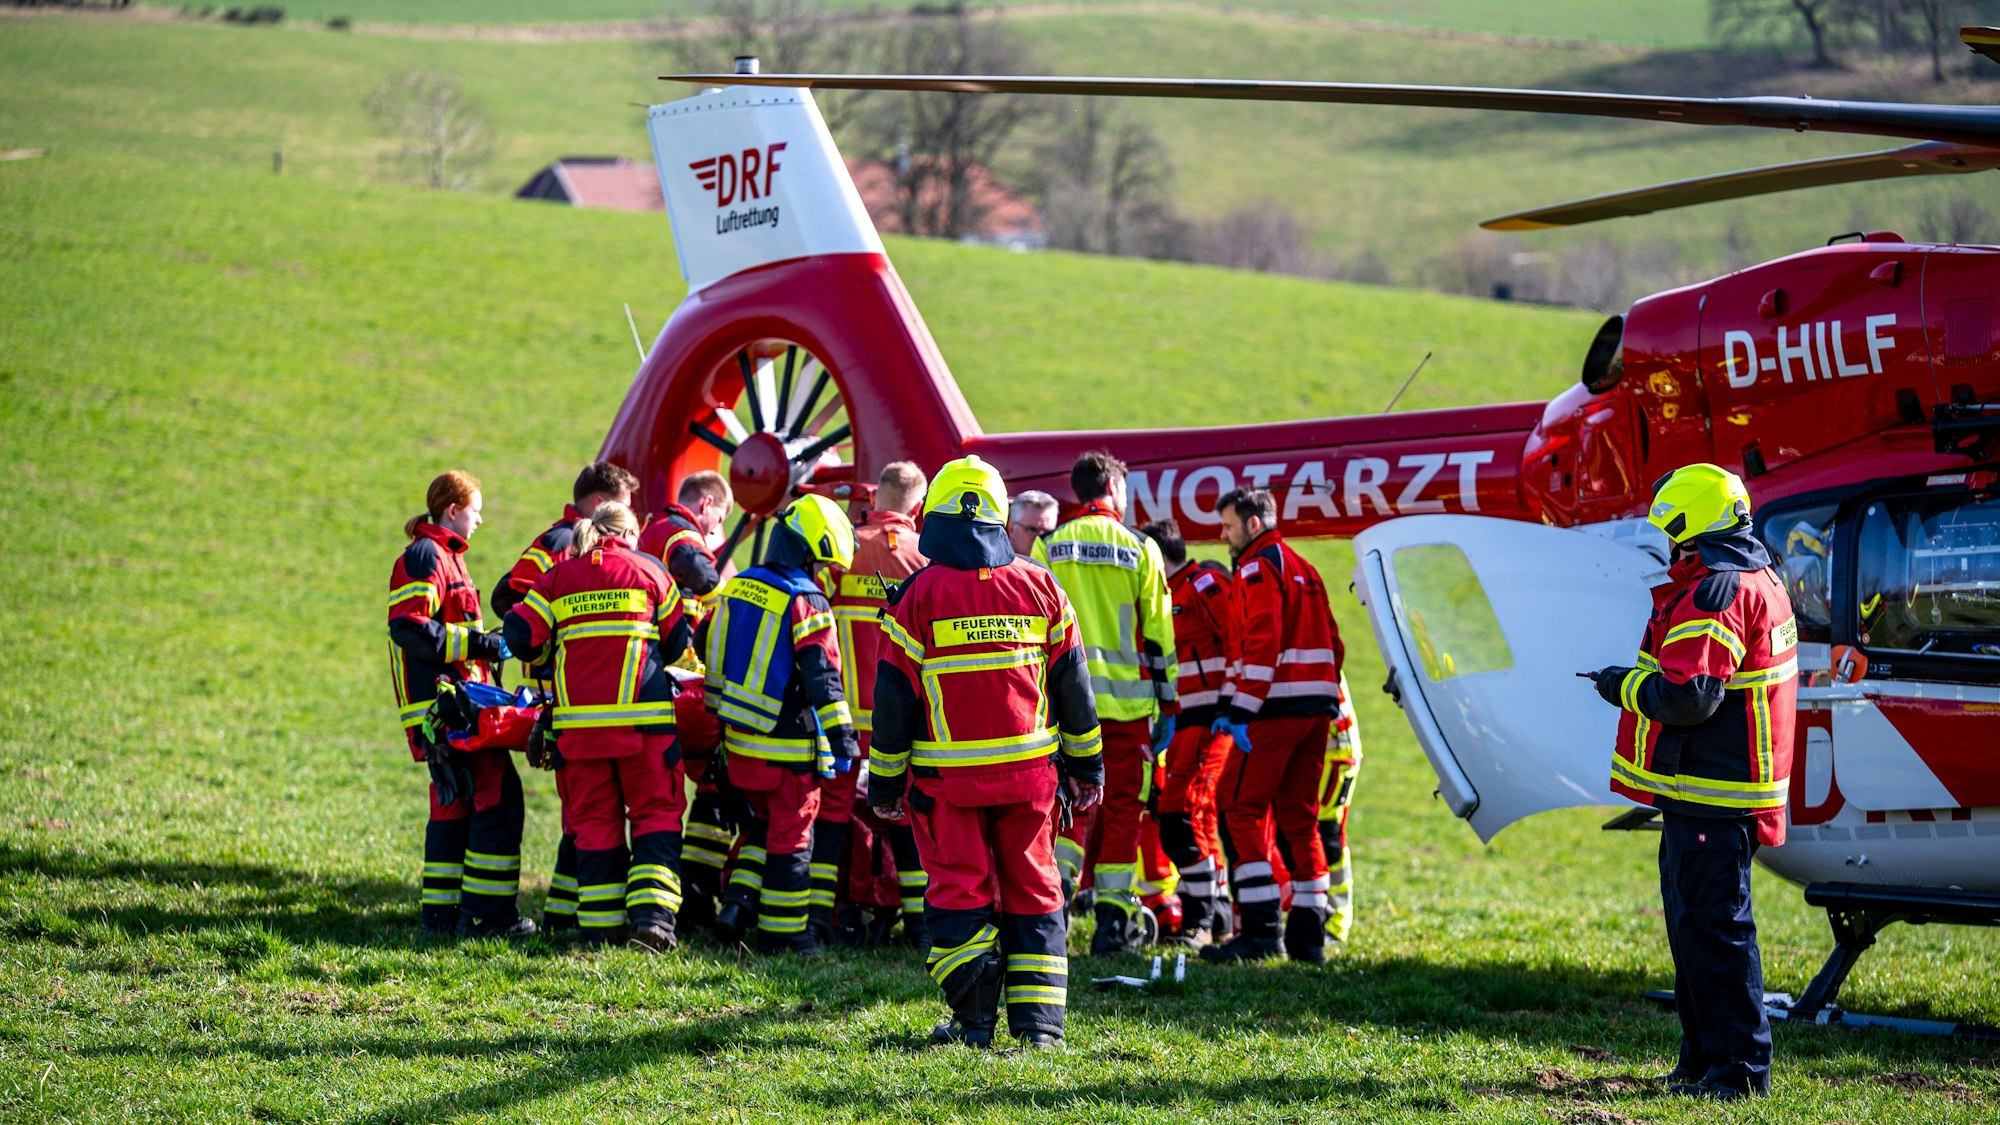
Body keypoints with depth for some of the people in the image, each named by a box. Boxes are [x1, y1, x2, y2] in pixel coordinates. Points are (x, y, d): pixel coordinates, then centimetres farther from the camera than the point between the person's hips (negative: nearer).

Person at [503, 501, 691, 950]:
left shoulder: (558, 577, 9)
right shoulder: (647, 571, 5)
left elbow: (521, 635, 1)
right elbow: (679, 642, 9)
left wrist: (550, 654, 21)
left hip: (578, 721, 2)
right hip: (643, 719, -2)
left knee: (593, 821, 9)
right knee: (655, 815, 4)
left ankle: (600, 926, 7)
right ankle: (651, 913, -11)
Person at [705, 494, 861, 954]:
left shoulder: (735, 589, 7)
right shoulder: (806, 602, -15)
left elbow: (714, 655, 15)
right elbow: (821, 676, -18)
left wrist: (718, 720, 25)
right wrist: (842, 739, -14)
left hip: (739, 740, 7)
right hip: (788, 744, -7)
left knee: (764, 823, 23)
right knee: (790, 836, 4)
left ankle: (738, 902, 11)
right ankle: (781, 931, 9)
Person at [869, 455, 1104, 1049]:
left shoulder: (920, 595, -7)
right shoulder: (1040, 587, 3)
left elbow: (894, 695, -4)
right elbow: (1073, 682, 9)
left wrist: (885, 781, 5)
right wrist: (1086, 764, 18)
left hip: (947, 776, -2)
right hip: (1029, 771, 3)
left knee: (960, 891, 5)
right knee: (1033, 889, 10)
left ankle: (974, 1018, 3)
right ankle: (1039, 1018, 7)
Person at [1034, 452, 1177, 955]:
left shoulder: (1048, 546, 4)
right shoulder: (1139, 549, 1)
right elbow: (1158, 634, 3)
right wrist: (1168, 705, 8)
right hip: (1127, 700, -1)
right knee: (1121, 807, 5)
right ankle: (1113, 918, 4)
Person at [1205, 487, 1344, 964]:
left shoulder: (1259, 569, -7)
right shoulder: (1303, 568, 21)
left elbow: (1262, 645, -17)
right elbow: (1331, 644, 20)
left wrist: (1241, 711, -19)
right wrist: (1324, 700, 20)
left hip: (1276, 709, -9)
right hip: (1316, 709, 9)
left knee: (1241, 811, -6)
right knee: (1299, 817, 11)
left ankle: (1260, 929, -12)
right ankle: (1308, 933, 9)